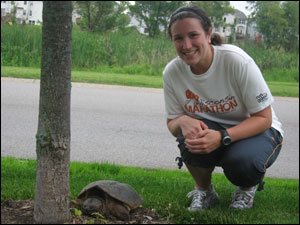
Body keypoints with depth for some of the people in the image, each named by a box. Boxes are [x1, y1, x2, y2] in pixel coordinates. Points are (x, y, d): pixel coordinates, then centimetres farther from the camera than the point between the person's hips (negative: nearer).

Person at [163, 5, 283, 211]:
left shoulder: (236, 60, -26)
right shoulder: (172, 72, -13)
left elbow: (263, 118, -20)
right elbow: (172, 123, -2)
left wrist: (222, 137, -38)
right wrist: (183, 121, -29)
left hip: (257, 130, -3)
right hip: (213, 130, 3)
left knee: (241, 161, -36)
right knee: (191, 136, -31)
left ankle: (247, 188, 4)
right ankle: (205, 191, 0)